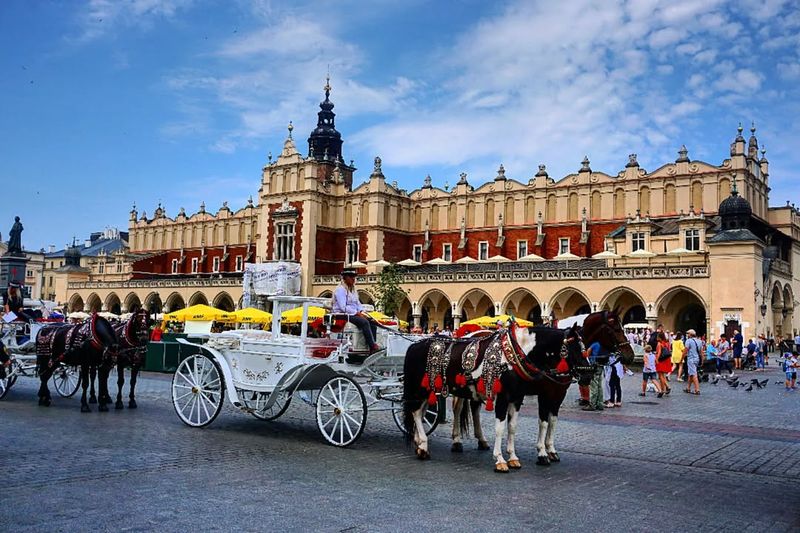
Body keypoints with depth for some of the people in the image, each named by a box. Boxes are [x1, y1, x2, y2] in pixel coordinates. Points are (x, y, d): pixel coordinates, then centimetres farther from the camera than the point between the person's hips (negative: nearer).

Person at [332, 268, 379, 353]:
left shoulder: (353, 290, 20)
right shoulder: (340, 289, -10)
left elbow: (358, 303, 21)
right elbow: (343, 307, -19)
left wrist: (362, 312, 0)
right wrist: (357, 313, -18)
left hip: (354, 314, 9)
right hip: (342, 315, -9)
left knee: (372, 322, -12)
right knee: (364, 322, -30)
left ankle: (373, 346, -18)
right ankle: (373, 347, -32)